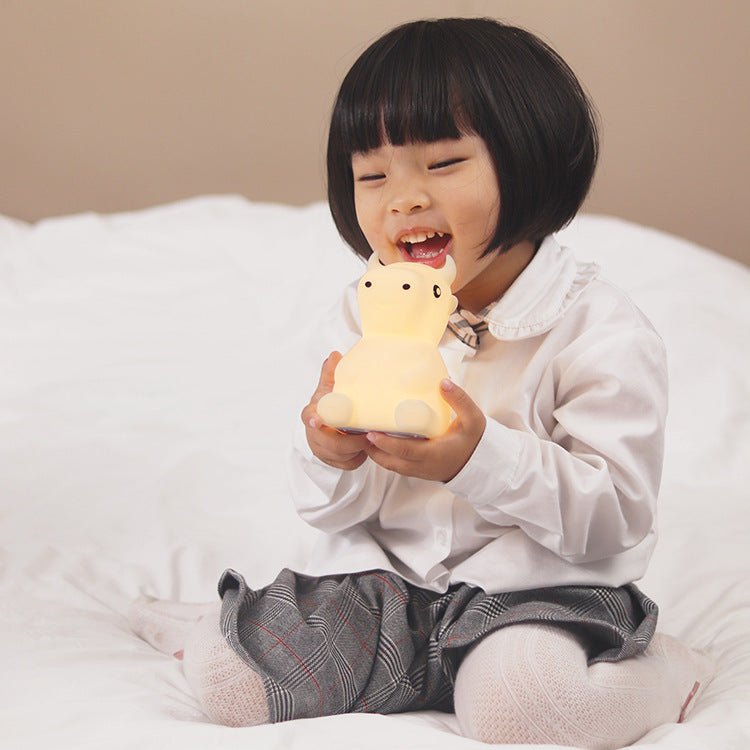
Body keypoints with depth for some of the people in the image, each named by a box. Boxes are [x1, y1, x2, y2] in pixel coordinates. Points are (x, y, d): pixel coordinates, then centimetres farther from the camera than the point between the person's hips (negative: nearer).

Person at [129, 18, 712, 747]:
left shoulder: (602, 332, -11)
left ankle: (656, 669, -3)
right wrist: (331, 462, -20)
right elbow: (334, 513, 6)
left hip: (537, 585, -4)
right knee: (229, 679, -11)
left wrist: (483, 457, -30)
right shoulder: (361, 318, 4)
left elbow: (616, 516, -16)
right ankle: (234, 631, 24)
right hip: (387, 573, 4)